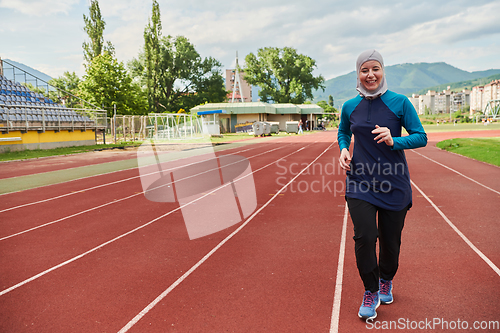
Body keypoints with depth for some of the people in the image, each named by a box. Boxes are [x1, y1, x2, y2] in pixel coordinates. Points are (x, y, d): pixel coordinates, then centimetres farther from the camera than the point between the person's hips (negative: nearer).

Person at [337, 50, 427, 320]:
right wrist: (343, 149, 0)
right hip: (360, 181, 1)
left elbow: (421, 137, -4)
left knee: (391, 240, 11)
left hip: (393, 184, -1)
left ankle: (386, 281, 42)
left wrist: (394, 141, -23)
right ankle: (370, 291, 16)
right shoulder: (350, 107, 3)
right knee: (364, 237, -9)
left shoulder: (399, 102, -6)